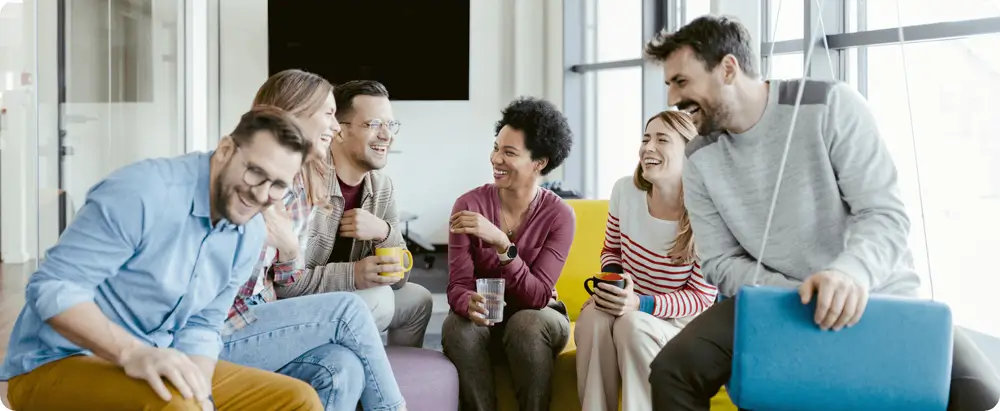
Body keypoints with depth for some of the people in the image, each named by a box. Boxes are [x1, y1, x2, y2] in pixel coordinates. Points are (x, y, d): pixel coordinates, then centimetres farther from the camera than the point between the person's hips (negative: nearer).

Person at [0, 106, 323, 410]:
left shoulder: (250, 234, 1)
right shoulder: (143, 192, -22)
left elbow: (200, 326, 4)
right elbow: (52, 289, -23)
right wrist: (133, 353, -36)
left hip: (154, 366, 7)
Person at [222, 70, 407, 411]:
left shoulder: (303, 187, 9)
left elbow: (289, 279, 8)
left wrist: (290, 248, -14)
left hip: (258, 322, 7)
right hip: (218, 335, -6)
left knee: (344, 368, -21)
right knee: (348, 309, -17)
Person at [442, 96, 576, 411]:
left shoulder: (560, 216, -14)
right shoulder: (469, 205, -12)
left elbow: (536, 297, -22)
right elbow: (458, 286, -13)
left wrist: (501, 243, -36)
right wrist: (470, 303, -38)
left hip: (539, 321, -1)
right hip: (486, 321, 1)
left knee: (525, 323, -34)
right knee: (457, 325, -31)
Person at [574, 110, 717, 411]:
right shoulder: (625, 191, -8)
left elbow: (702, 297, -15)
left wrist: (640, 304, -30)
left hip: (681, 319, -3)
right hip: (627, 305, 4)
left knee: (634, 325, -35)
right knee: (592, 318, -30)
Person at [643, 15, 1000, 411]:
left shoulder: (830, 105, -13)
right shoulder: (700, 160, 0)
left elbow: (886, 214, -18)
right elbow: (721, 262, -1)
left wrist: (851, 272, -40)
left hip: (875, 297, -2)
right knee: (672, 371, -21)